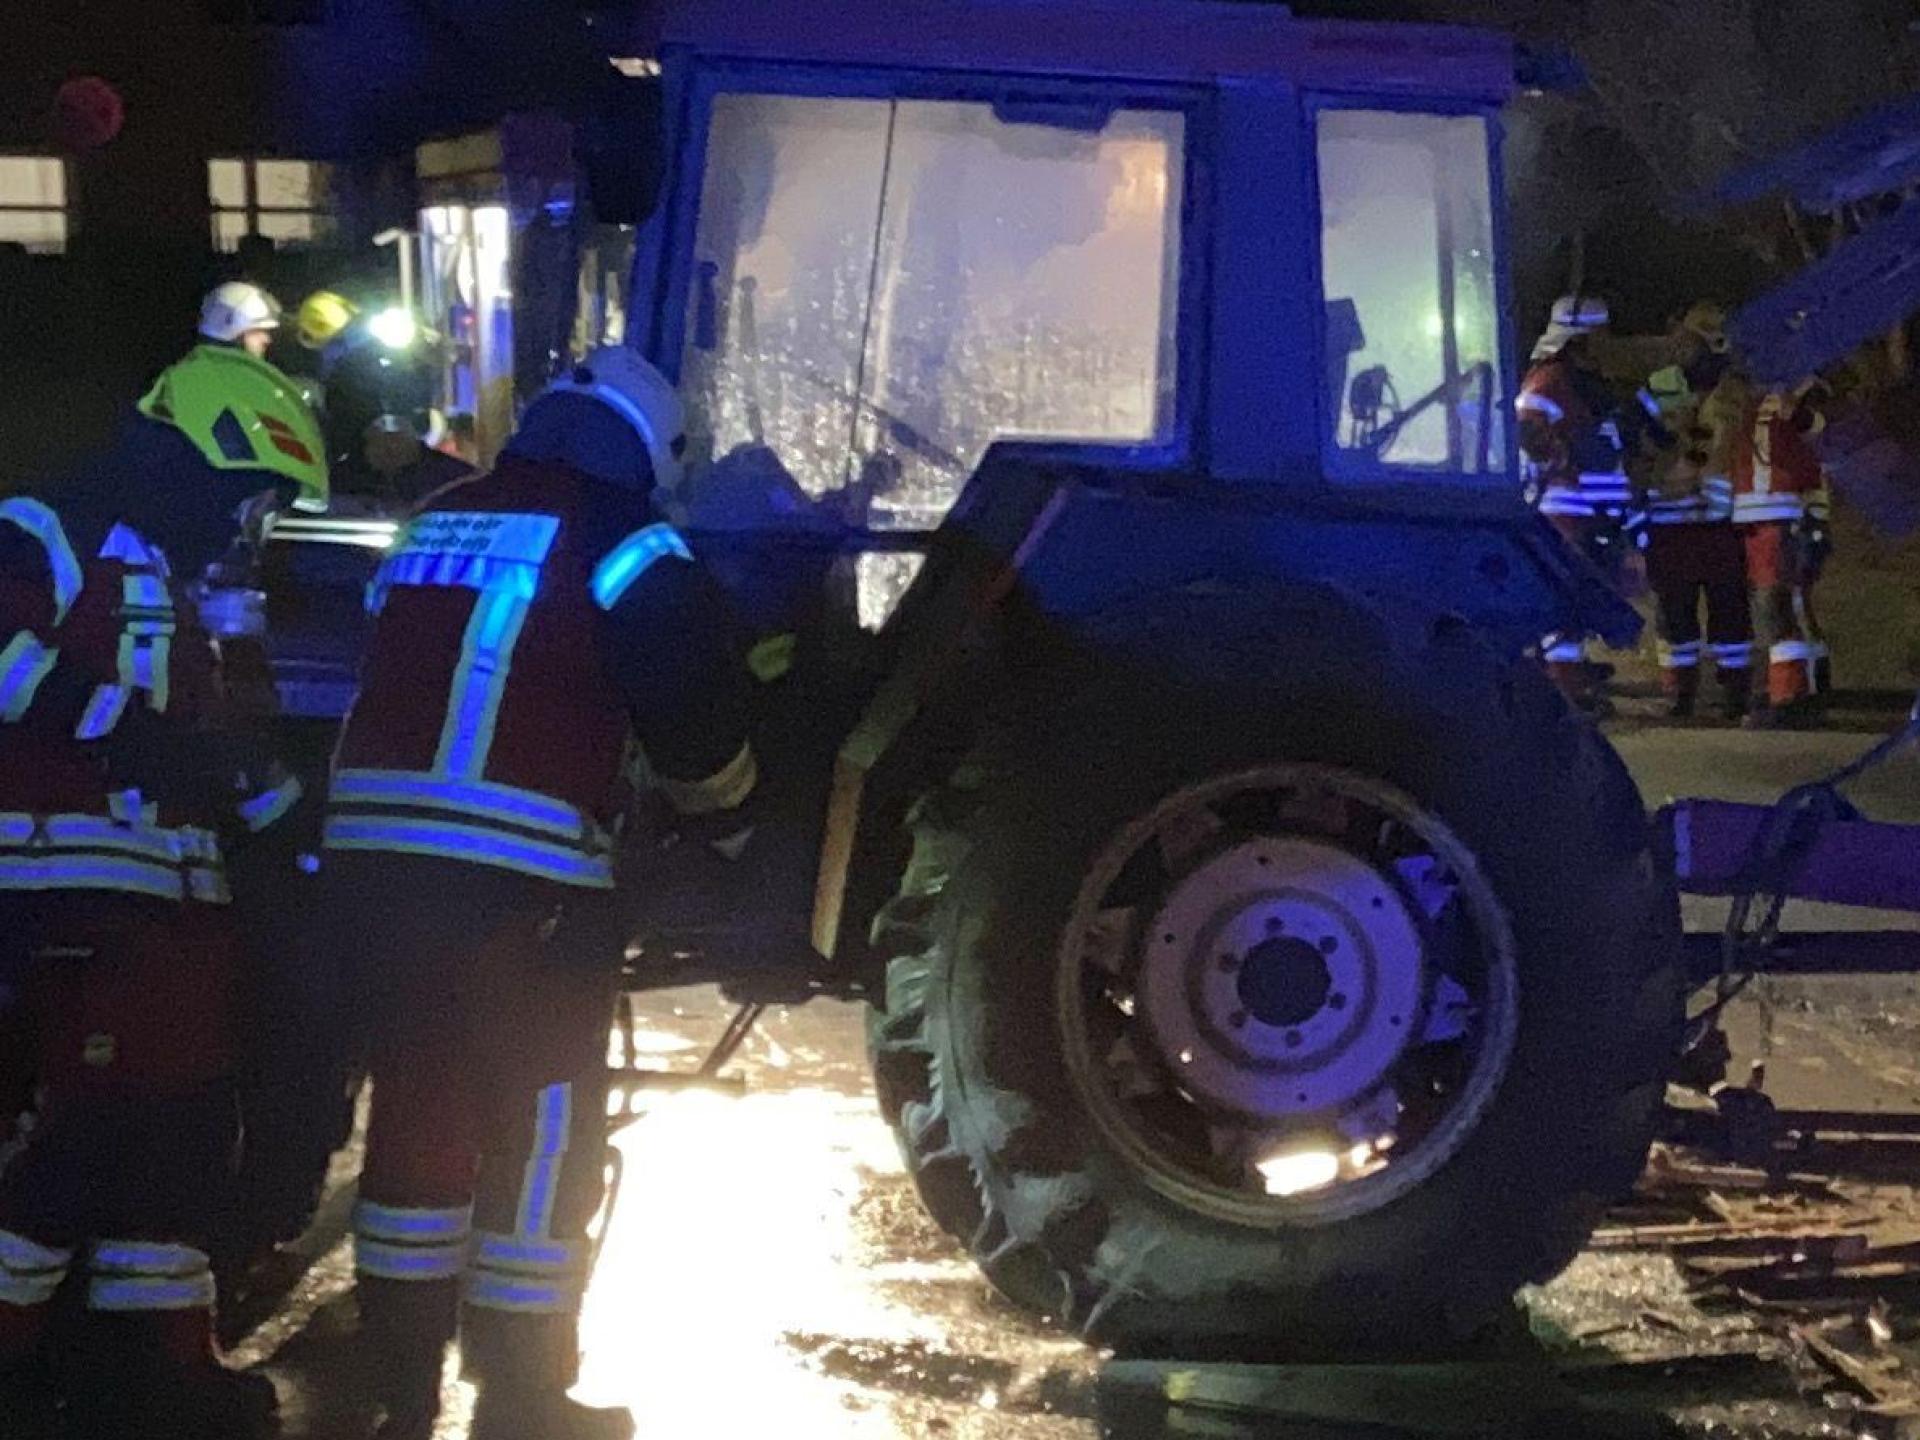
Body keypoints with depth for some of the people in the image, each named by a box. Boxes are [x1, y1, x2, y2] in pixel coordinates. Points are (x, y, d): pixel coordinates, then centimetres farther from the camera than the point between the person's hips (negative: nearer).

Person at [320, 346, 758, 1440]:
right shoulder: (622, 547, -1)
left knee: (418, 1111, 16)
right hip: (519, 871, -6)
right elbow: (700, 713, 1)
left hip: (374, 845, 6)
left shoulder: (436, 524, 19)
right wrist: (728, 812, 20)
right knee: (544, 1131, 5)